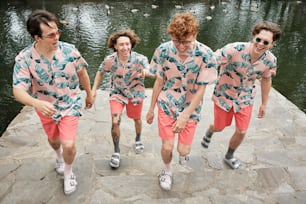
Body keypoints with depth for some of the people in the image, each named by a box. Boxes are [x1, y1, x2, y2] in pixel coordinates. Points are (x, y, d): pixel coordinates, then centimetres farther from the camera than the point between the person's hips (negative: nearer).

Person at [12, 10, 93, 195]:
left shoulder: (69, 50, -21)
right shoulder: (24, 59, -24)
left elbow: (82, 72, -4)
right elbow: (18, 90, -30)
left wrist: (89, 94, 8)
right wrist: (36, 103, -52)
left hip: (70, 105, -1)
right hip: (45, 108, 1)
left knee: (69, 145, -11)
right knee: (53, 140, 25)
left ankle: (68, 173, 22)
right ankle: (59, 157, 62)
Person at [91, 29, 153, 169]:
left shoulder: (140, 59, -25)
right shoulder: (110, 60, -20)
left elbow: (153, 74, -36)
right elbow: (100, 73, 0)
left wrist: (147, 72, -60)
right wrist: (94, 89, -7)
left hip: (136, 94, 0)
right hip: (117, 93, 0)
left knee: (136, 119, 20)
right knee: (115, 122, -13)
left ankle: (138, 139, 52)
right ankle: (116, 151, 10)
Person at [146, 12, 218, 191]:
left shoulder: (206, 55, -21)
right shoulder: (164, 50, -16)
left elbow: (200, 90, -14)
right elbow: (159, 81, -3)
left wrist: (185, 115, -19)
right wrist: (151, 108, 5)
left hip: (190, 108, 0)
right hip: (167, 104, 1)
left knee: (183, 150, 1)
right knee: (167, 147, -1)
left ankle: (184, 153, 41)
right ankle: (167, 170, 33)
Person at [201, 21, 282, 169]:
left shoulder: (270, 60, -15)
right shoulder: (234, 49, -32)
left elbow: (266, 80, 3)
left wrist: (264, 104, 12)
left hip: (245, 99, 3)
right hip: (224, 95, -3)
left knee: (241, 132, 7)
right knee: (219, 127, 16)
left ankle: (229, 156, 39)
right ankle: (209, 132, 57)